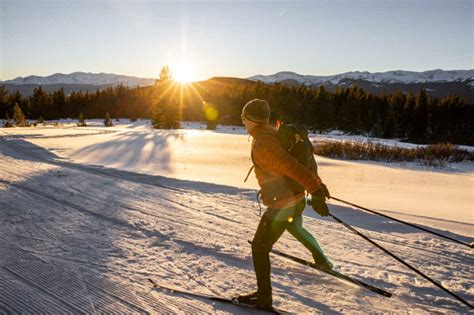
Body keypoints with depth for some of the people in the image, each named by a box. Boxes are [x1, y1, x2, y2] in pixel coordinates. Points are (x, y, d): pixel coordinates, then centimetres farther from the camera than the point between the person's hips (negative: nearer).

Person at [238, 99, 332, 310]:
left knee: (259, 247, 3)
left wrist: (314, 191, -32)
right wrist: (317, 183, 20)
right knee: (296, 229, 33)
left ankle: (263, 297, 12)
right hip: (297, 199, 9)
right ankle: (322, 260, 51)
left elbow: (292, 167, -30)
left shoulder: (261, 144, -22)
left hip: (282, 206, -9)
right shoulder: (272, 133, 8)